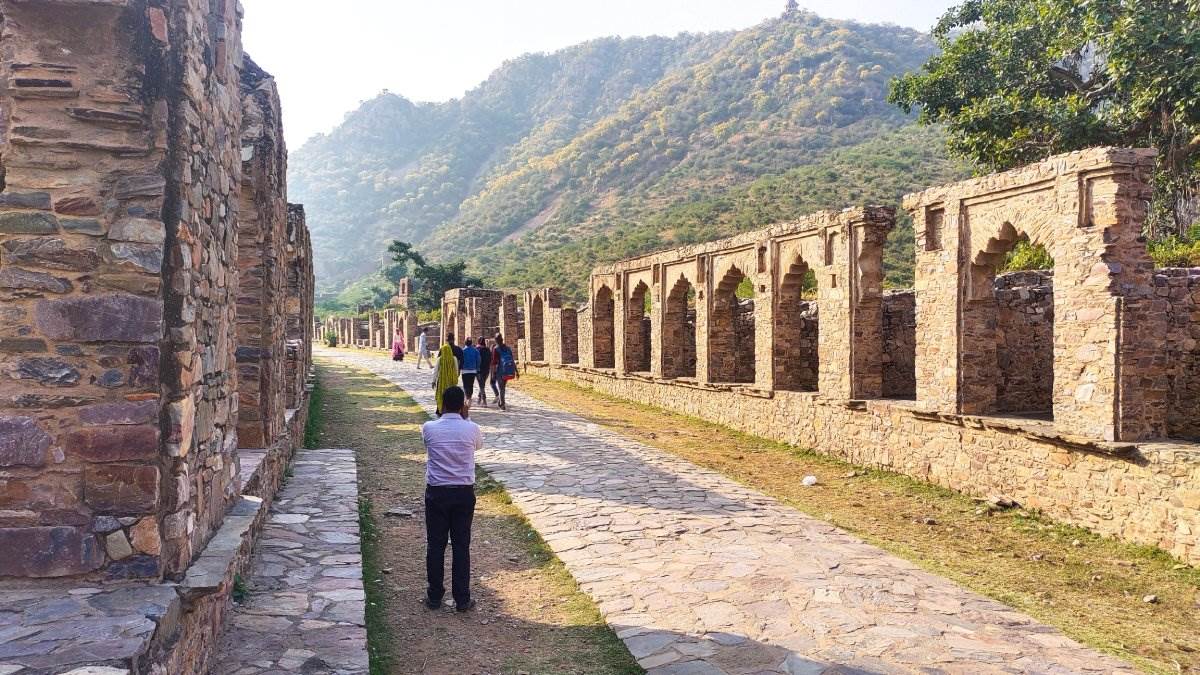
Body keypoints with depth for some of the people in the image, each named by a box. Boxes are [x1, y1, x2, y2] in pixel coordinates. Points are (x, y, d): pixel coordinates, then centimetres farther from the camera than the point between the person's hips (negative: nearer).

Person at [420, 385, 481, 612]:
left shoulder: (429, 428, -7)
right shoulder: (471, 429, -9)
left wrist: (450, 416, 18)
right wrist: (465, 417, 16)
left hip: (436, 492, 0)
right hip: (464, 493, 0)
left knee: (435, 545, 11)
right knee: (461, 546, 8)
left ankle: (434, 597, 19)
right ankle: (462, 599, 13)